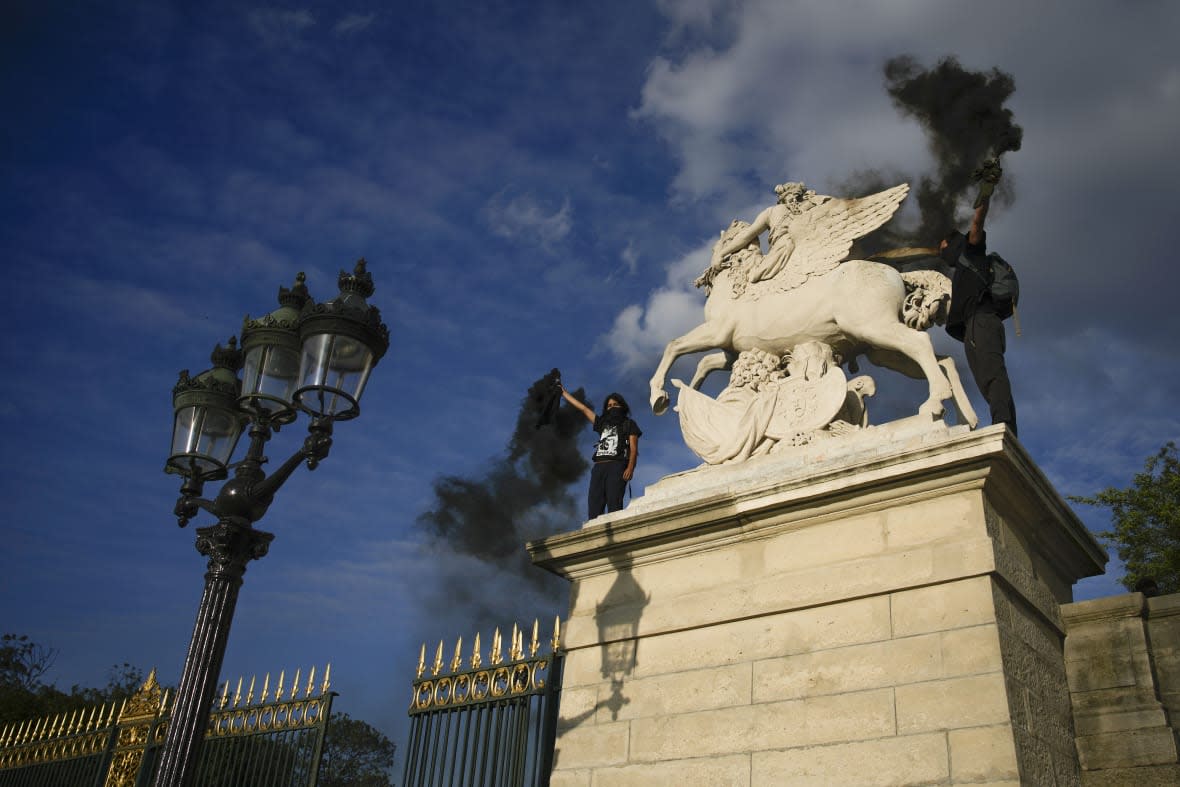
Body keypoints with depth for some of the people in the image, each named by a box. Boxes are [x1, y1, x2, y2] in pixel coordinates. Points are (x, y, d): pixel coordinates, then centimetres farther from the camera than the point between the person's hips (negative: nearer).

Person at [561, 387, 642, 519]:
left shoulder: (629, 424, 16)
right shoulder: (603, 423, 29)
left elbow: (633, 448, 4)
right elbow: (583, 409, 33)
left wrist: (630, 467, -13)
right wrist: (564, 393, 35)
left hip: (617, 466, -5)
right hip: (599, 467, 5)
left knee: (614, 503, -20)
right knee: (594, 504, -10)